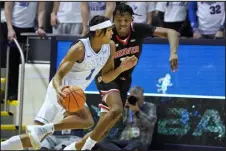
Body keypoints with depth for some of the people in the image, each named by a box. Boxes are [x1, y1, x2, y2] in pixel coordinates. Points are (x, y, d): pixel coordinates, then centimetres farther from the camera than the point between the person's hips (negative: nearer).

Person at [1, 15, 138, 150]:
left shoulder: (110, 47, 0)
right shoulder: (80, 48, -21)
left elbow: (105, 77, 10)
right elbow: (58, 75, -22)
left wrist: (122, 68, -9)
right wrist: (59, 89, -44)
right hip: (61, 90, -8)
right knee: (87, 121, -32)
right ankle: (41, 129, -32)